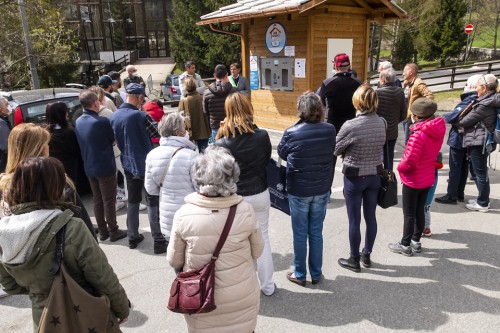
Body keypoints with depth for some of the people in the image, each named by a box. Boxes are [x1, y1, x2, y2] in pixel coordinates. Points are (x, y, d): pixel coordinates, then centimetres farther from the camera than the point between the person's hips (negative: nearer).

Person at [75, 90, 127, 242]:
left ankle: (102, 231, 24)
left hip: (89, 167, 7)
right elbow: (113, 140, -6)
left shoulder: (78, 122, 3)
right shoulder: (101, 121, -21)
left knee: (97, 200, 15)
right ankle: (113, 231, 14)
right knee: (109, 201, 4)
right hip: (105, 167, -7)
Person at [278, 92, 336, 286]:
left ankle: (299, 275, 25)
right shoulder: (330, 130, -9)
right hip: (322, 190, 3)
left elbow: (282, 153, 1)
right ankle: (316, 274, 29)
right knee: (316, 233, 16)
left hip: (298, 191, -3)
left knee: (300, 234, 11)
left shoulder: (291, 133, -16)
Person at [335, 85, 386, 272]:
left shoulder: (350, 126, -21)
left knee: (354, 220, 8)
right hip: (375, 176, 5)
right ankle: (367, 255, 33)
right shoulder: (382, 122, -5)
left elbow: (335, 150, -9)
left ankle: (354, 260, 22)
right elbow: (380, 145, 8)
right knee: (370, 217, 17)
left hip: (355, 177, -5)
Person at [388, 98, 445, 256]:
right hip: (428, 178, 8)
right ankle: (416, 242, 33)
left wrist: (399, 167, -9)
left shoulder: (418, 134, -28)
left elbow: (409, 162, -29)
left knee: (409, 214, 7)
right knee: (420, 211, 19)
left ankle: (405, 245, 21)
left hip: (413, 181, -7)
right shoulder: (438, 129, -3)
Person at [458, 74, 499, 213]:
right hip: (480, 141, 10)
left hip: (478, 142, -10)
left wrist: (458, 122, 6)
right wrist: (463, 122, 1)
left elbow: (466, 121, -13)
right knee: (480, 172, 19)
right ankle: (483, 199, 30)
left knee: (480, 173, 0)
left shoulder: (484, 105, -19)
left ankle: (482, 204, 9)